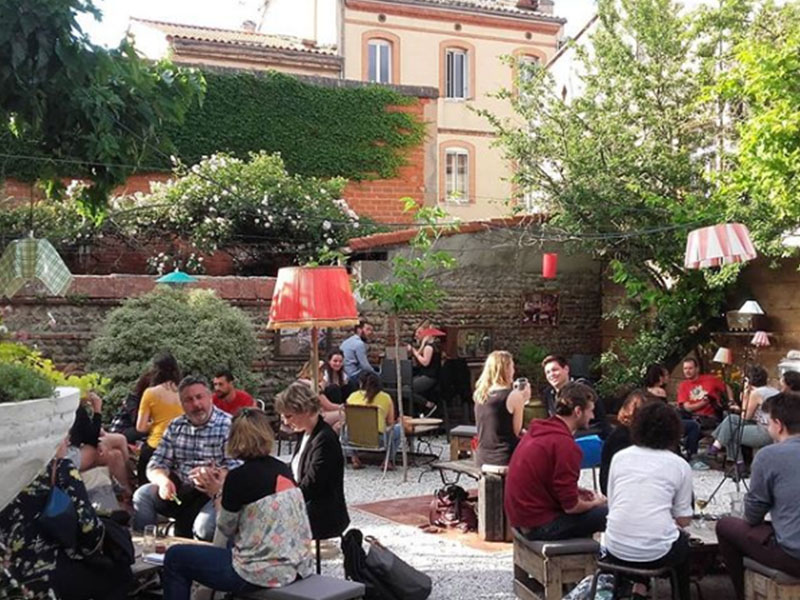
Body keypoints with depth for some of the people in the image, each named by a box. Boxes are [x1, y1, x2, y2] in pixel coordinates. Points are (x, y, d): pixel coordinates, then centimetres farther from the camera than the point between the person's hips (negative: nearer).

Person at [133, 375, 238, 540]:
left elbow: (235, 468, -15)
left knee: (205, 525, -32)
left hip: (212, 494, -5)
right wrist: (163, 480, -18)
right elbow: (156, 465, 6)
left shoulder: (228, 425, -7)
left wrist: (217, 477, -37)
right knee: (143, 494, -16)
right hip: (178, 491, 5)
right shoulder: (175, 426, 11)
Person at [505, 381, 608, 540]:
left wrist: (578, 491, 11)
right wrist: (595, 503, 1)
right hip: (540, 526, -10)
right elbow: (571, 506, -18)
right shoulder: (564, 444, -21)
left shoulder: (538, 431, 7)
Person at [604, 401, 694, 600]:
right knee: (682, 542, 32)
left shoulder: (619, 457, 7)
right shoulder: (679, 465, 2)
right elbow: (683, 520, 5)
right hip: (656, 553, -2)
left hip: (615, 550, 2)